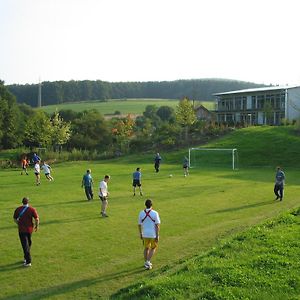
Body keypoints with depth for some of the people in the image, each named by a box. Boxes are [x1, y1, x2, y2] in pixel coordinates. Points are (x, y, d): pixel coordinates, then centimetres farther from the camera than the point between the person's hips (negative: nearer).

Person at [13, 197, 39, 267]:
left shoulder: (18, 209, -3)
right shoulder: (32, 209, -8)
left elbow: (15, 219, 5)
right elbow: (37, 219, -10)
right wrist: (36, 226, 7)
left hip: (21, 230, -1)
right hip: (30, 229, 1)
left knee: (25, 245, 0)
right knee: (28, 243, 22)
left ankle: (28, 262, -4)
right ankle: (26, 258, 34)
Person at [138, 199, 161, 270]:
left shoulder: (141, 213, -4)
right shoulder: (155, 213, -13)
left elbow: (139, 225, 3)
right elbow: (157, 225, -13)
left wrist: (140, 234, 15)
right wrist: (157, 235, -7)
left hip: (145, 234, 3)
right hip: (153, 234, -3)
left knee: (146, 248, 20)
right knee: (153, 248, 15)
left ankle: (146, 263, 29)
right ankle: (148, 262, 2)